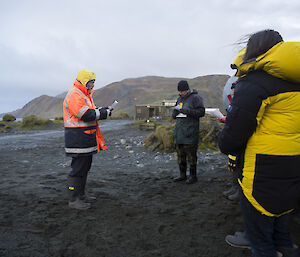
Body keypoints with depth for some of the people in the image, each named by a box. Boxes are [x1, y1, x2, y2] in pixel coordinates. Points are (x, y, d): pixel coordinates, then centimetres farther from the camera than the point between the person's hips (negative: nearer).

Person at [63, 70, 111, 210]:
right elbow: (86, 115, -24)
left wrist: (100, 110, 2)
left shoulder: (84, 95, 20)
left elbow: (91, 112, 20)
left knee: (85, 167, 17)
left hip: (86, 139, 11)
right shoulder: (74, 95, -15)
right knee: (78, 169, -4)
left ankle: (81, 195, 29)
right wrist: (103, 113, -15)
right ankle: (73, 200, 6)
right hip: (78, 139, -11)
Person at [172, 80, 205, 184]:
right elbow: (174, 116, 22)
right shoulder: (179, 99, 18)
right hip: (179, 131, 7)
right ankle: (182, 175, 19)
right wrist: (175, 112, -2)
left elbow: (201, 112, -11)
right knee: (180, 154, 9)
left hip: (190, 132, -7)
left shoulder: (195, 97, -2)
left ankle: (193, 176, 7)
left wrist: (188, 111, -20)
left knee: (191, 155, -3)